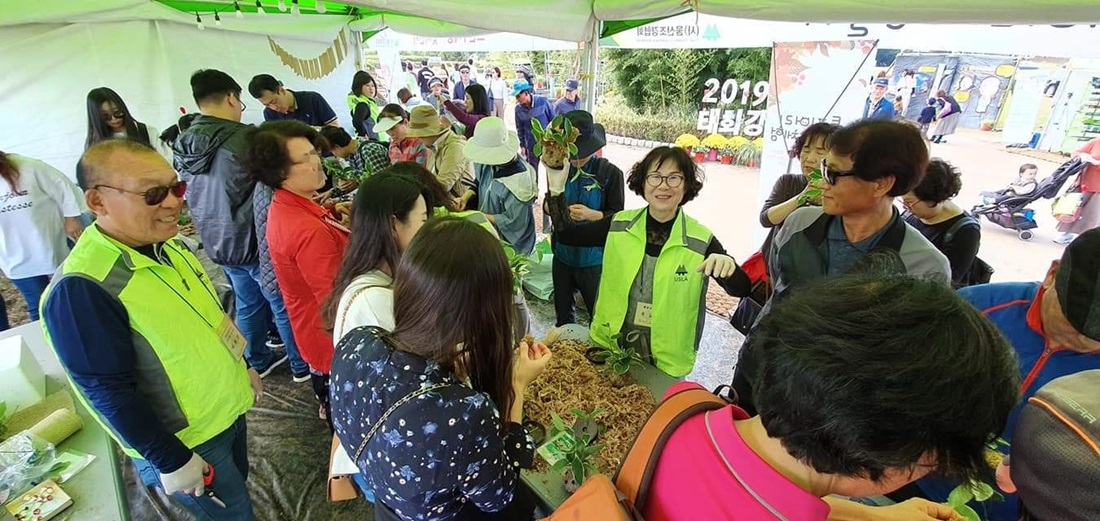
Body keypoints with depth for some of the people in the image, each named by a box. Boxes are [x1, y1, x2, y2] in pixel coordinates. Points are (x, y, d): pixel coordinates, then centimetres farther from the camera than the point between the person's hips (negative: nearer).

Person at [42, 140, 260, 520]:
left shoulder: (165, 244, -3)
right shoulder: (81, 289, -29)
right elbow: (108, 392, -24)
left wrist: (241, 367, 17)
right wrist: (171, 461, -17)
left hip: (227, 409, 7)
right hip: (185, 441, -7)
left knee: (238, 487, 27)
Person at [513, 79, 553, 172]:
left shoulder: (543, 101, -15)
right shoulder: (518, 109, -7)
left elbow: (553, 119, -5)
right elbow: (520, 129, 5)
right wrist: (522, 145, 5)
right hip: (532, 146, 2)